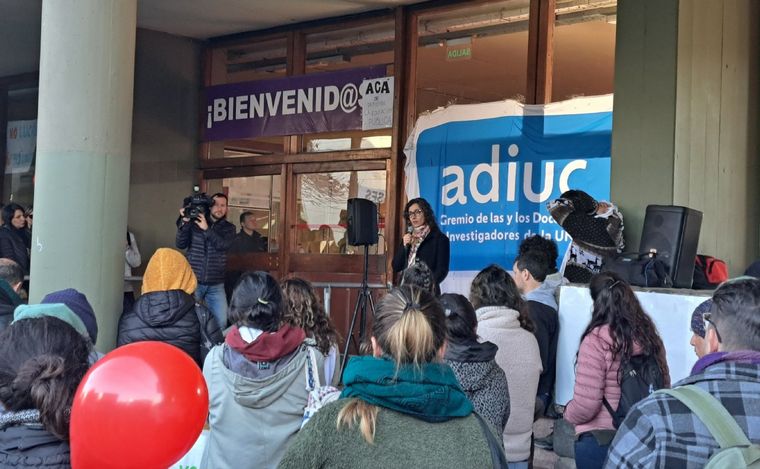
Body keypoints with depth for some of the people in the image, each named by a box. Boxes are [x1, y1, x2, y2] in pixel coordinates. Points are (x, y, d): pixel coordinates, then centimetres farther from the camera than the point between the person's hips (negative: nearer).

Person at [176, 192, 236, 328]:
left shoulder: (229, 228, 5)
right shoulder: (194, 223, 2)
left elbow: (223, 244, -13)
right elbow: (181, 244, -6)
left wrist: (206, 229, -24)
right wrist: (184, 222, -18)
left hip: (216, 286, 1)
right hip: (193, 282, -1)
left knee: (221, 323, -3)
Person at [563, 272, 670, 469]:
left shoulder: (597, 340, -17)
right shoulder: (650, 337, 2)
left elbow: (586, 405, -18)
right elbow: (664, 388, 12)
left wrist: (568, 414, 3)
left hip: (600, 440, -6)